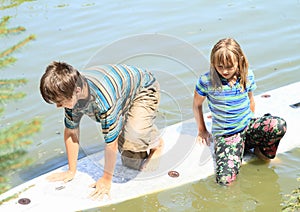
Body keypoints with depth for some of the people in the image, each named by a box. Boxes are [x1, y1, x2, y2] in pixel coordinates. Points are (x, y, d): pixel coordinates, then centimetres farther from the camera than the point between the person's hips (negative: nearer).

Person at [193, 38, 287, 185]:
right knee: (225, 179, -25)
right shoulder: (206, 81, -13)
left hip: (248, 126, 3)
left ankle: (262, 151, 2)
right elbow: (197, 105, 4)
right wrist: (202, 131, 14)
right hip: (225, 134, -2)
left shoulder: (247, 76, -3)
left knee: (279, 125, -30)